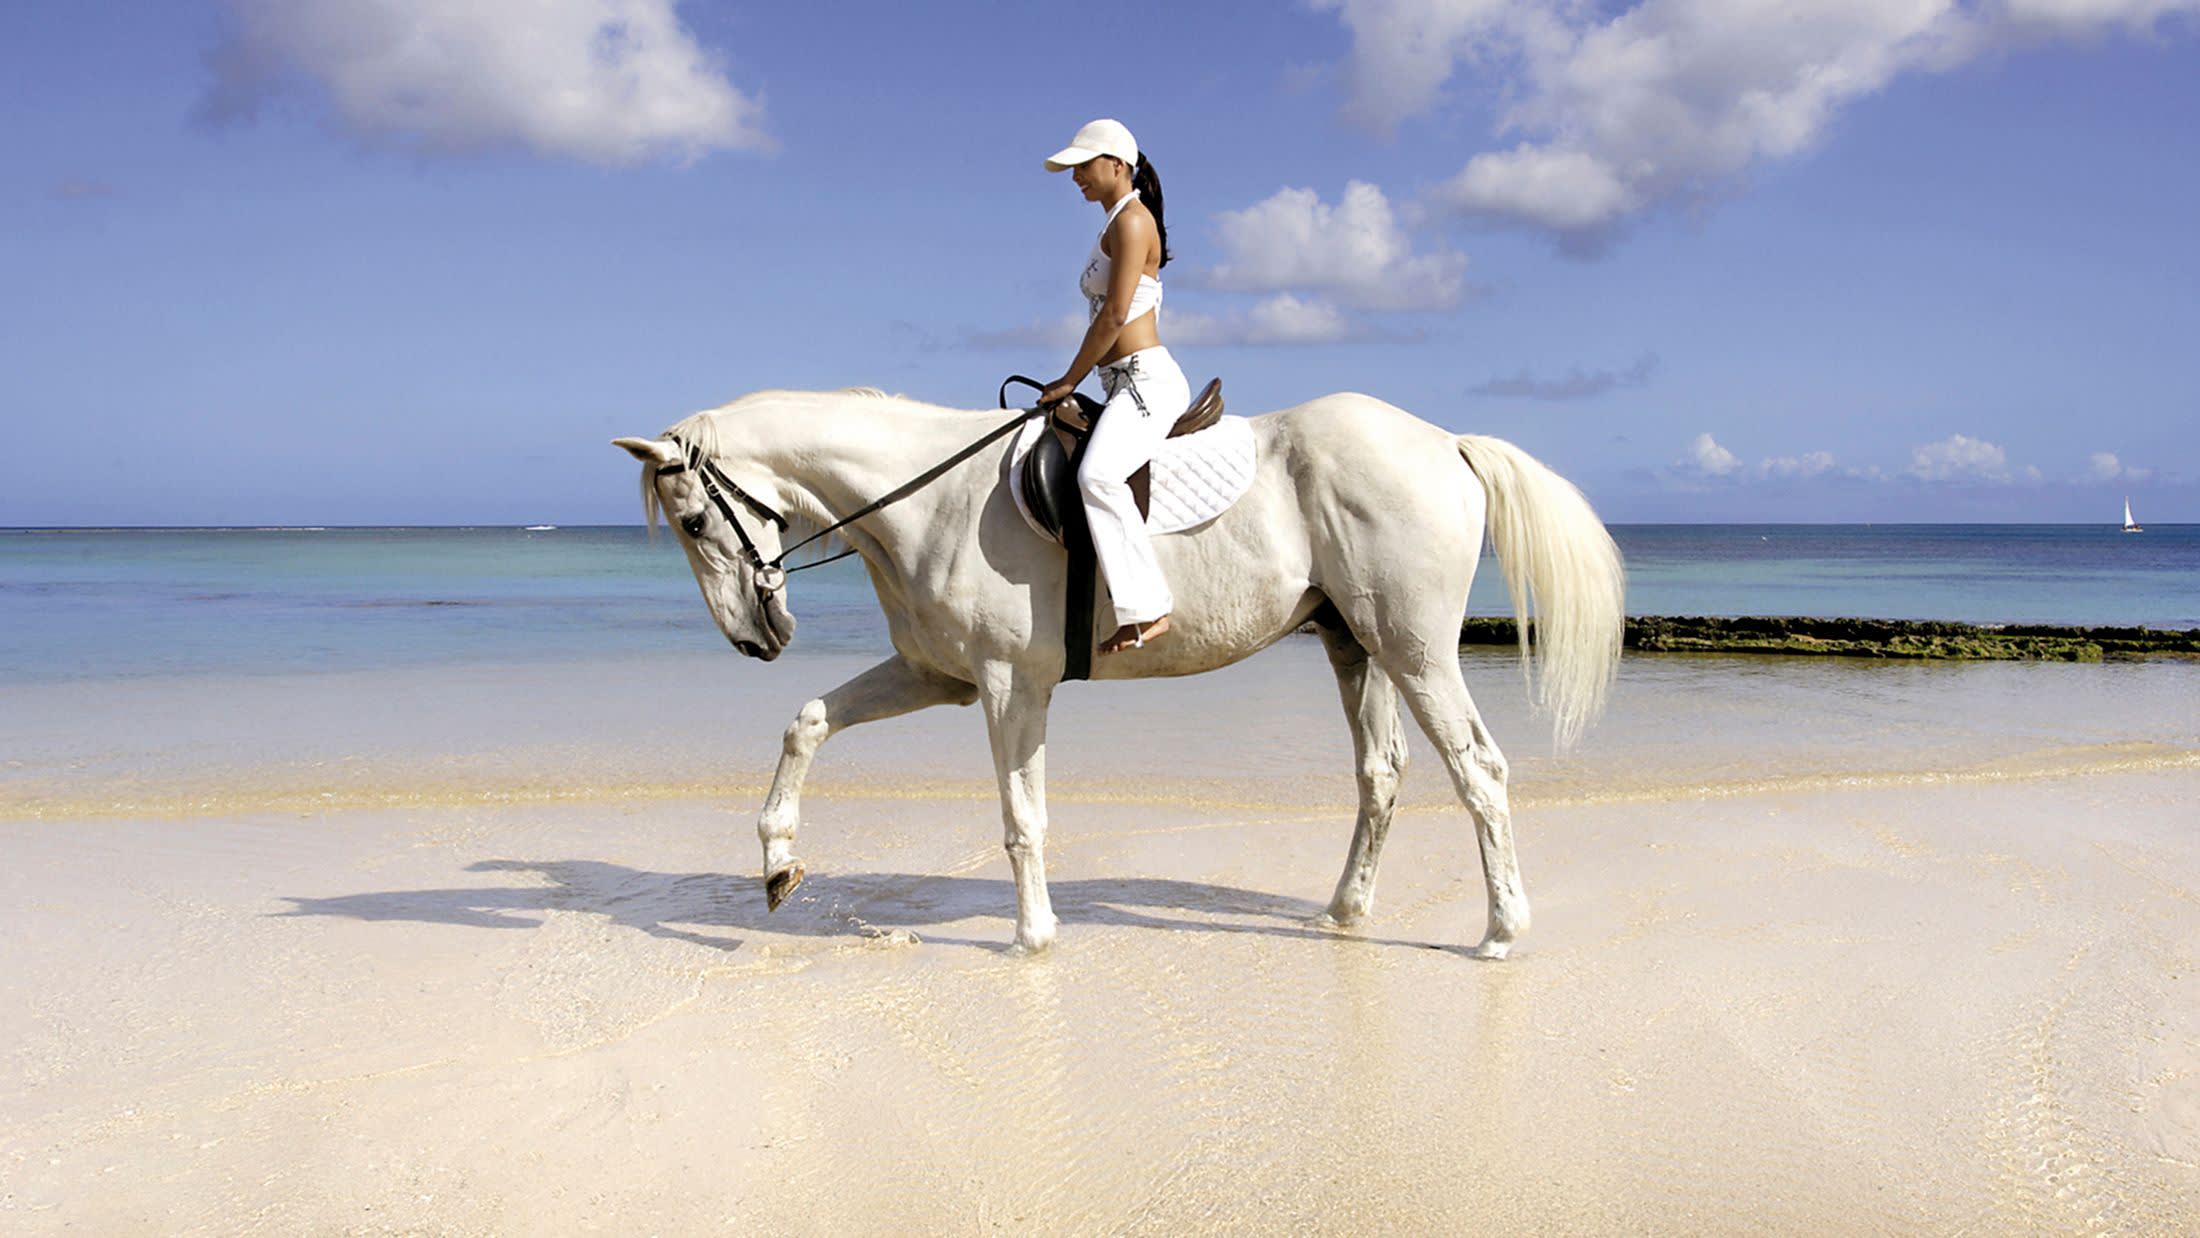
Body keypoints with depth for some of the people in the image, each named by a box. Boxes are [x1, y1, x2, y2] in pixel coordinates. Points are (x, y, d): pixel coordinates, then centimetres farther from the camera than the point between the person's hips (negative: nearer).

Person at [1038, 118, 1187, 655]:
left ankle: (1147, 610, -34)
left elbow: (1115, 315, -15)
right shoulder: (1115, 226, 23)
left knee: (1097, 474, -32)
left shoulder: (1131, 220, -8)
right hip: (1129, 386, 12)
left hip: (1148, 379, -12)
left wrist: (1069, 380, -8)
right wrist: (1072, 383, 17)